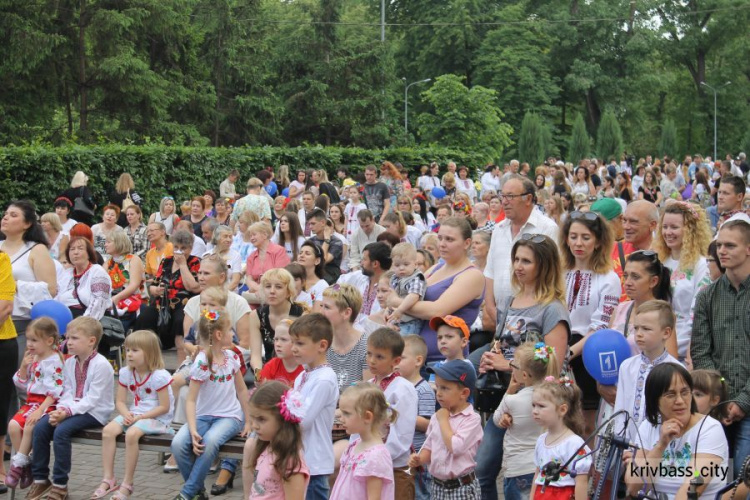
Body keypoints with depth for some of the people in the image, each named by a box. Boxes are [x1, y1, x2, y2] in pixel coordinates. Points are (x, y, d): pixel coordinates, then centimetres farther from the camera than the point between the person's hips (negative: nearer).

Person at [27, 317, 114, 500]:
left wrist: (68, 411, -26)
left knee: (61, 430, -29)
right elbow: (67, 392, 6)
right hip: (73, 408, 7)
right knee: (40, 426, -13)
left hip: (95, 412, -7)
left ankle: (60, 485, -18)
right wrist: (61, 409, -15)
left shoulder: (101, 365, -16)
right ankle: (40, 479, -3)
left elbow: (92, 399, -20)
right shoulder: (69, 363, 8)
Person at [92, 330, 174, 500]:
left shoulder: (160, 376, -16)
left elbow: (164, 407, -15)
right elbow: (120, 401, 6)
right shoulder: (126, 373, 3)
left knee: (131, 434, -33)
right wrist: (126, 414, -16)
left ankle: (127, 484, -21)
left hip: (157, 418, -6)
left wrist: (140, 417, -20)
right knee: (108, 430, -20)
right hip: (133, 415, 6)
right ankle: (108, 479, -14)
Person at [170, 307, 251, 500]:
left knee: (210, 441, -32)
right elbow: (191, 400, -13)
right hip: (204, 416, -1)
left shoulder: (232, 357, 2)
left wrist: (248, 422, 12)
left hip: (229, 417, 1)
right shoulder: (202, 362, -12)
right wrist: (193, 431, -25)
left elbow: (242, 390, 14)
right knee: (178, 444, -28)